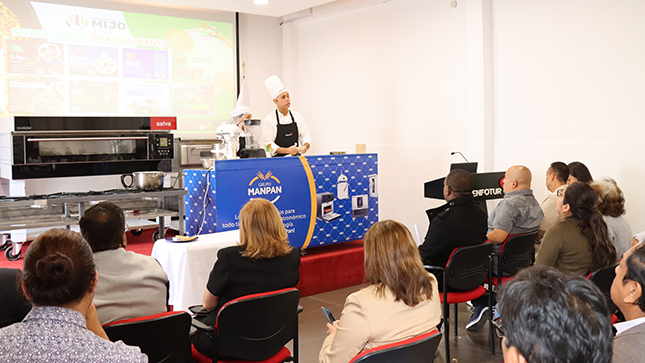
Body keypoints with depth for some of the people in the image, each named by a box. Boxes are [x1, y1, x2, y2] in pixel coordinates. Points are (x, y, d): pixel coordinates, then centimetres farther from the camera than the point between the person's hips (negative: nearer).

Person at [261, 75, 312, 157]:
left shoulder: (298, 116, 11)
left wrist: (305, 146, -6)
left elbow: (306, 135, 17)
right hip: (278, 159, -3)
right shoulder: (269, 120, -2)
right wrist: (287, 150, -19)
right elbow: (268, 145, -8)